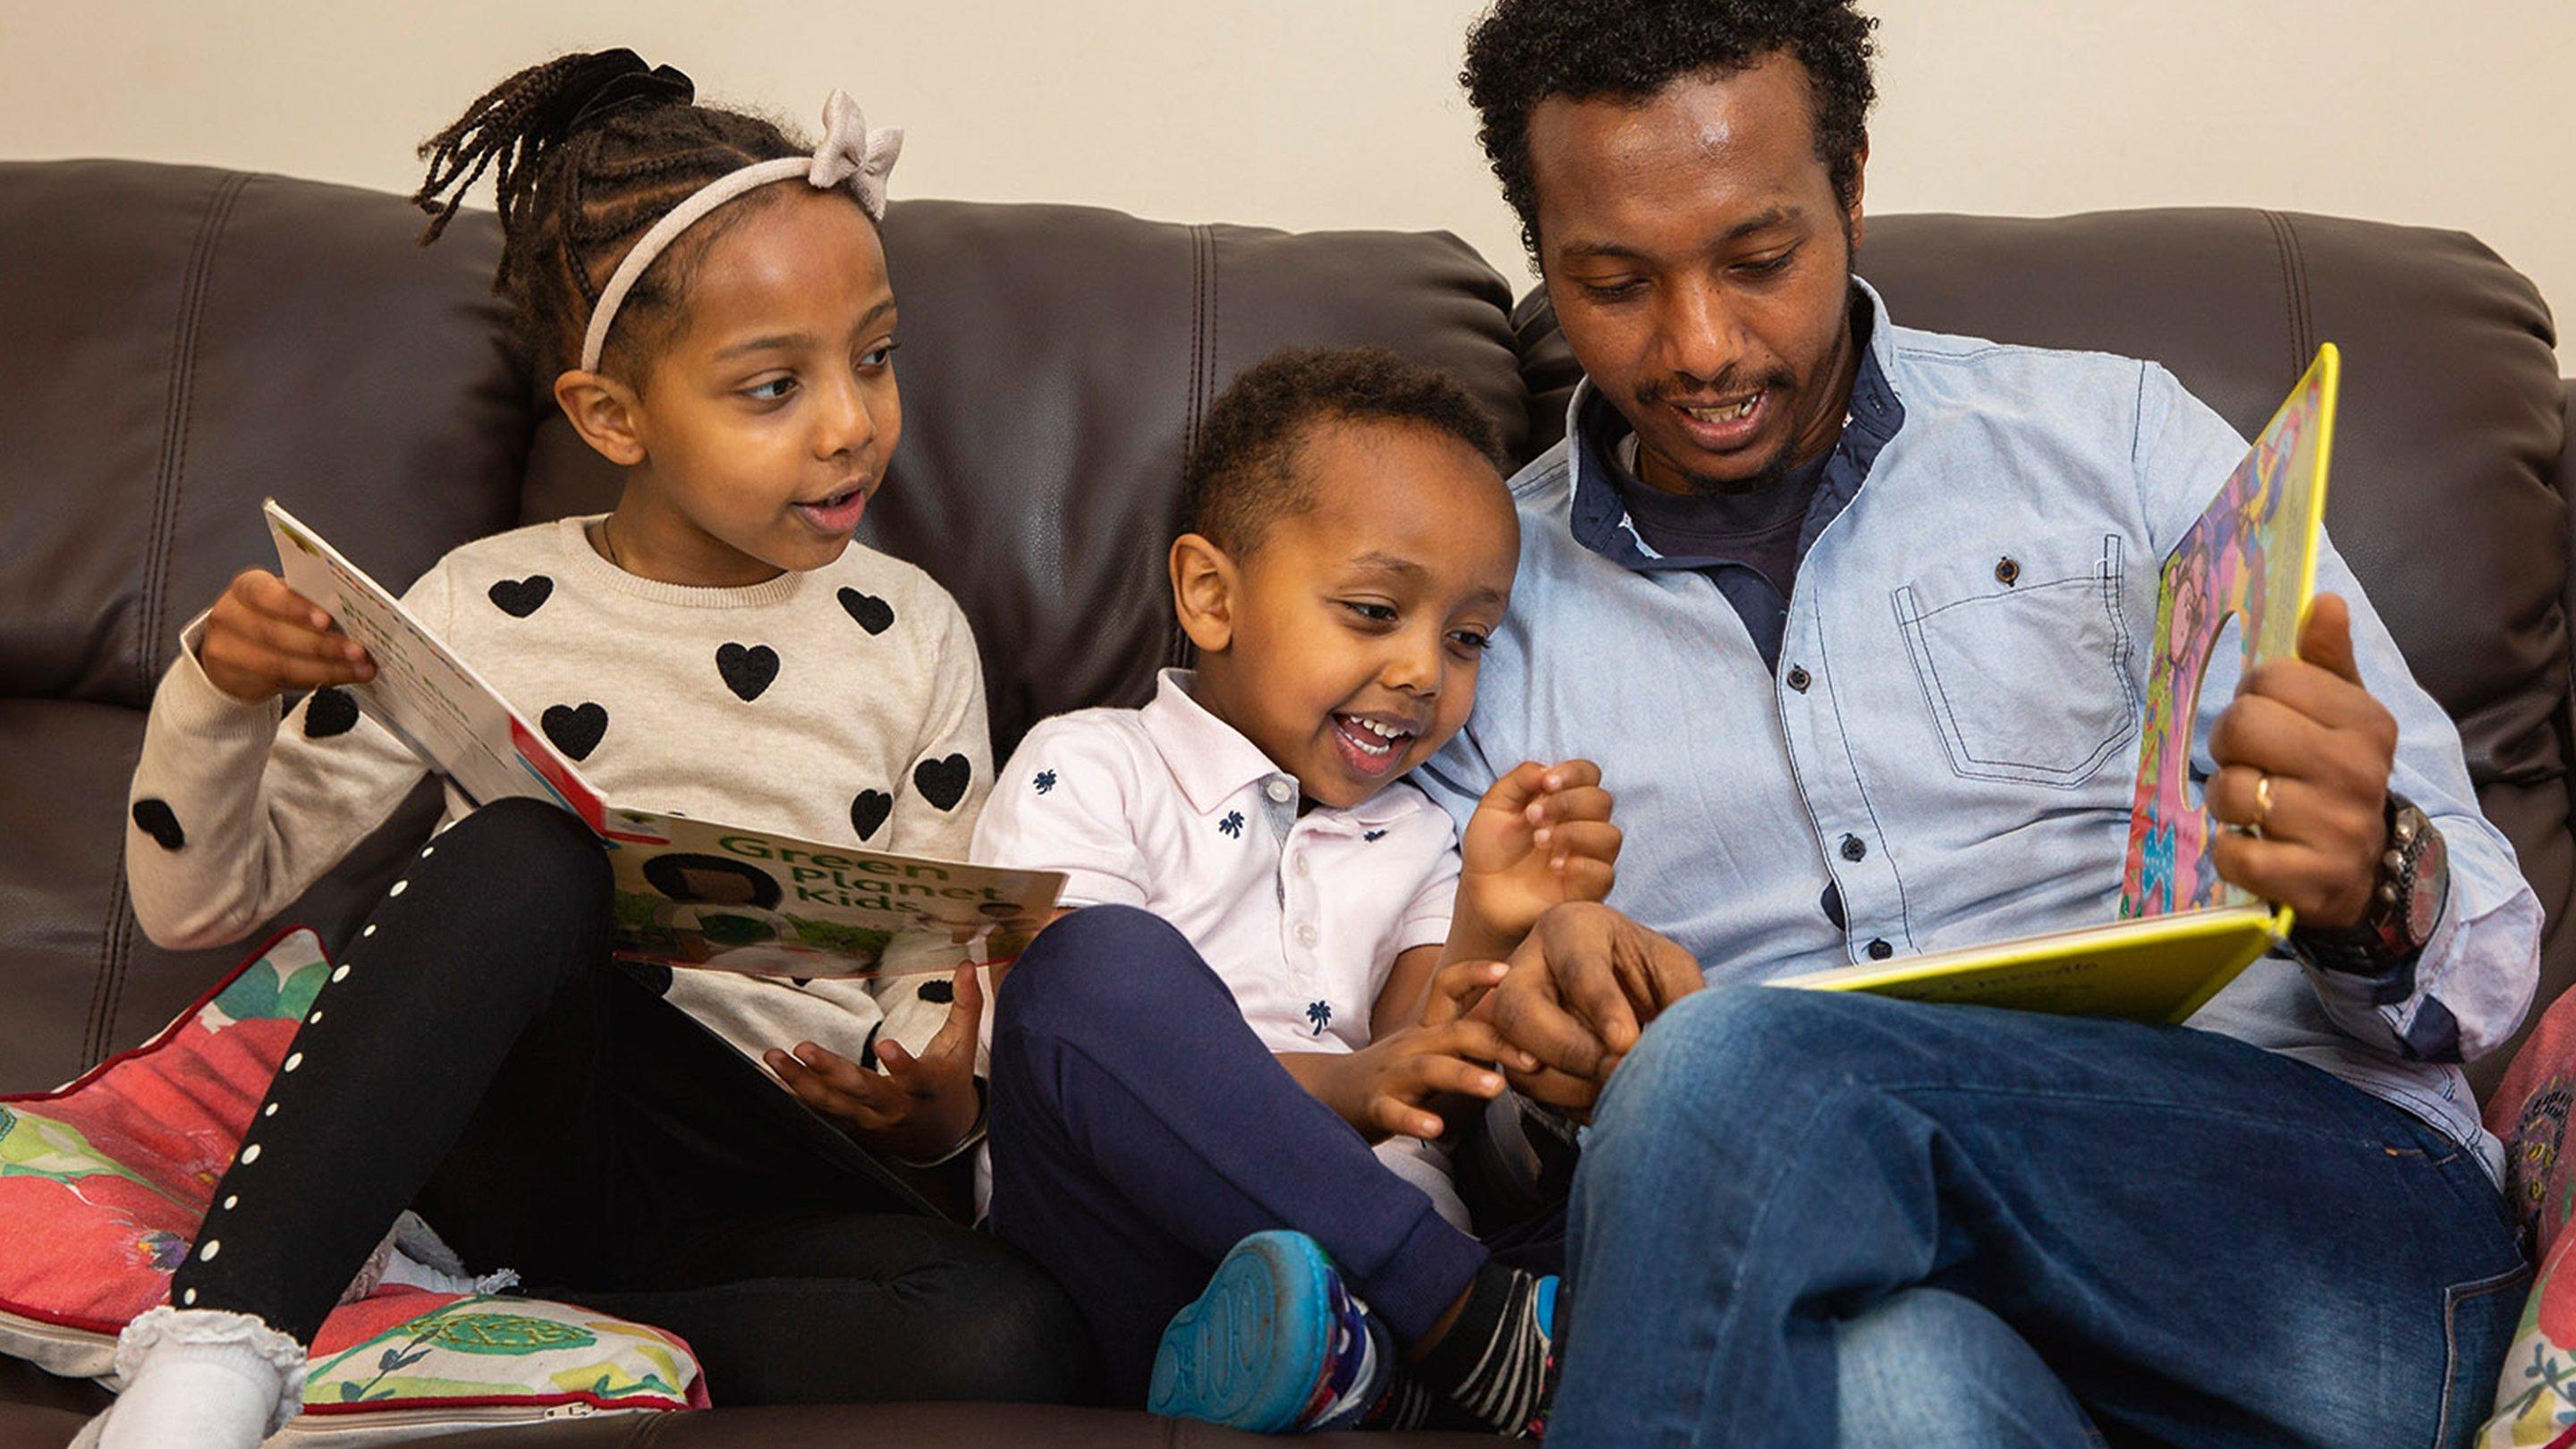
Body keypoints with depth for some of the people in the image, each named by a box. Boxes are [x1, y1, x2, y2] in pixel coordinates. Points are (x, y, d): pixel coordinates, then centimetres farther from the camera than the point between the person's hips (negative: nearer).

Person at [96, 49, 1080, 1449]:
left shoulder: (908, 636, 8)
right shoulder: (489, 610, 5)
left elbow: (945, 982, 11)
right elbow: (200, 898, 7)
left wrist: (934, 1108, -13)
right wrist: (218, 694, -13)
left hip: (775, 1171, 2)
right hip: (518, 1121, -2)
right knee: (520, 852, -34)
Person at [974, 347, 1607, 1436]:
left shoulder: (1416, 846, 25)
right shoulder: (1087, 771, 9)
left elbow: (1426, 1103, 9)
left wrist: (1488, 933, -11)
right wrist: (1340, 1086, -22)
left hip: (1361, 1267, 3)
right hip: (1126, 1284, -3)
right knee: (1098, 959, -32)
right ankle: (1478, 1329, -28)